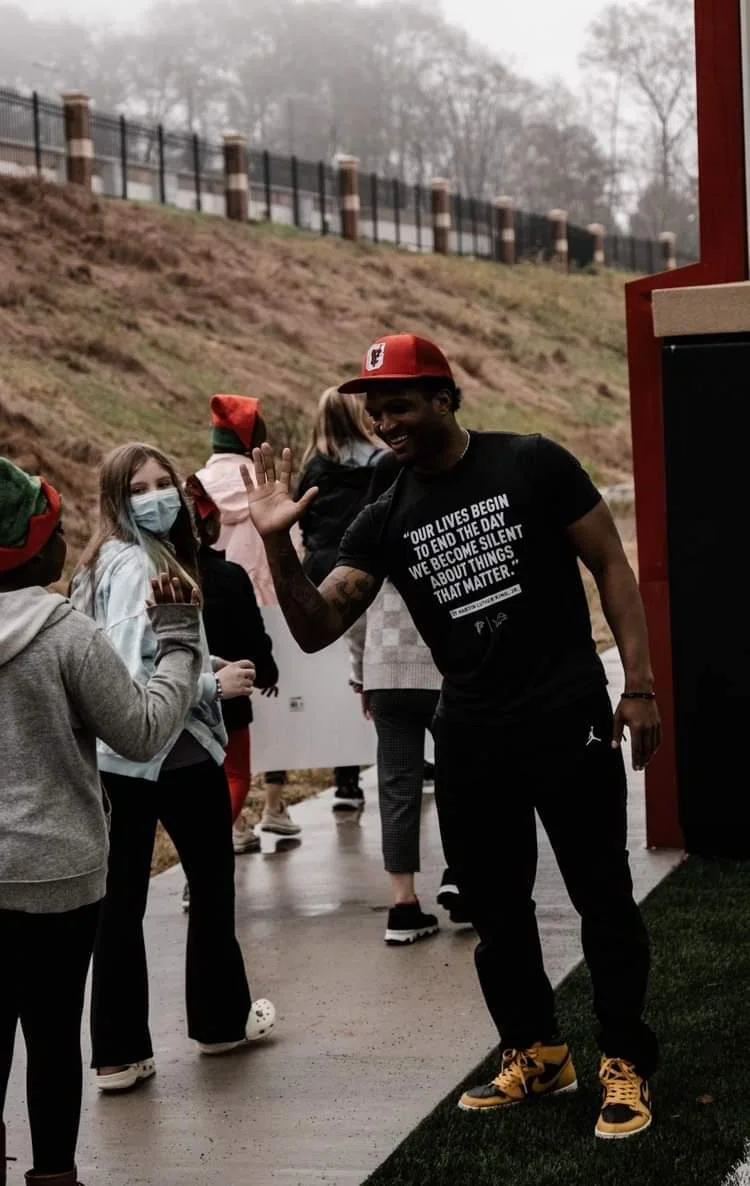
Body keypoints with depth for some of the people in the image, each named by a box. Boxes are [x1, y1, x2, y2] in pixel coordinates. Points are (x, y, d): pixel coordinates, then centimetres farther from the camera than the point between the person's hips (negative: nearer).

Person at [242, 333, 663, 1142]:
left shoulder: (533, 466, -7)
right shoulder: (384, 523, 4)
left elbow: (610, 566, -3)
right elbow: (315, 629, 0)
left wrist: (639, 684, -10)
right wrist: (277, 544, -16)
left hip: (568, 719, -5)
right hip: (470, 737, 5)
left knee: (601, 894, 2)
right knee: (494, 905, 13)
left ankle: (625, 1064, 14)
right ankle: (534, 1053, 30)